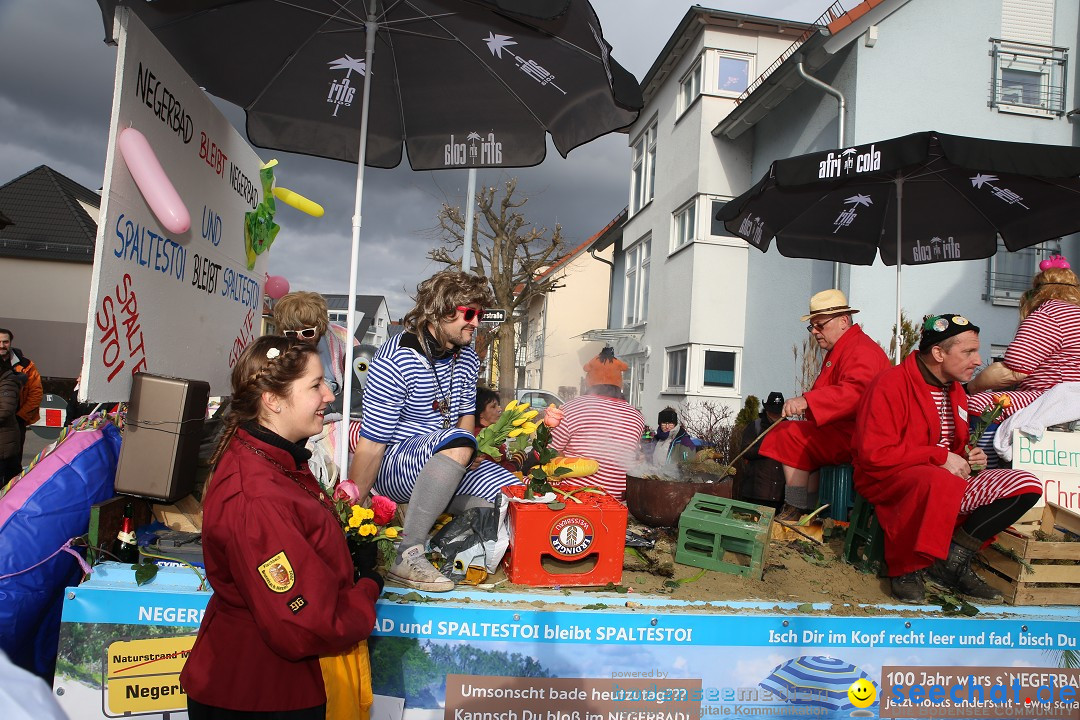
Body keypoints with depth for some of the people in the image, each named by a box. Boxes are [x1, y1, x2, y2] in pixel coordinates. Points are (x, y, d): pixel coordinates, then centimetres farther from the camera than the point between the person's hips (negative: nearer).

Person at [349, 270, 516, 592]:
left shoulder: (468, 359, 4)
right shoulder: (394, 360, -19)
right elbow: (371, 443, -19)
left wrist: (467, 456, -6)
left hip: (444, 467, 7)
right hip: (393, 465, -7)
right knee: (456, 443, -37)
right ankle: (409, 556, -32)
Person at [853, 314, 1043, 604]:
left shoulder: (954, 390, 15)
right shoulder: (891, 384, -14)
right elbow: (874, 453, -22)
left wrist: (968, 455, 5)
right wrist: (940, 457, -19)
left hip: (945, 479, 9)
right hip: (889, 480, -9)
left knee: (1026, 485, -8)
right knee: (940, 482, -42)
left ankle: (952, 561, -9)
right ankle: (905, 568, -19)